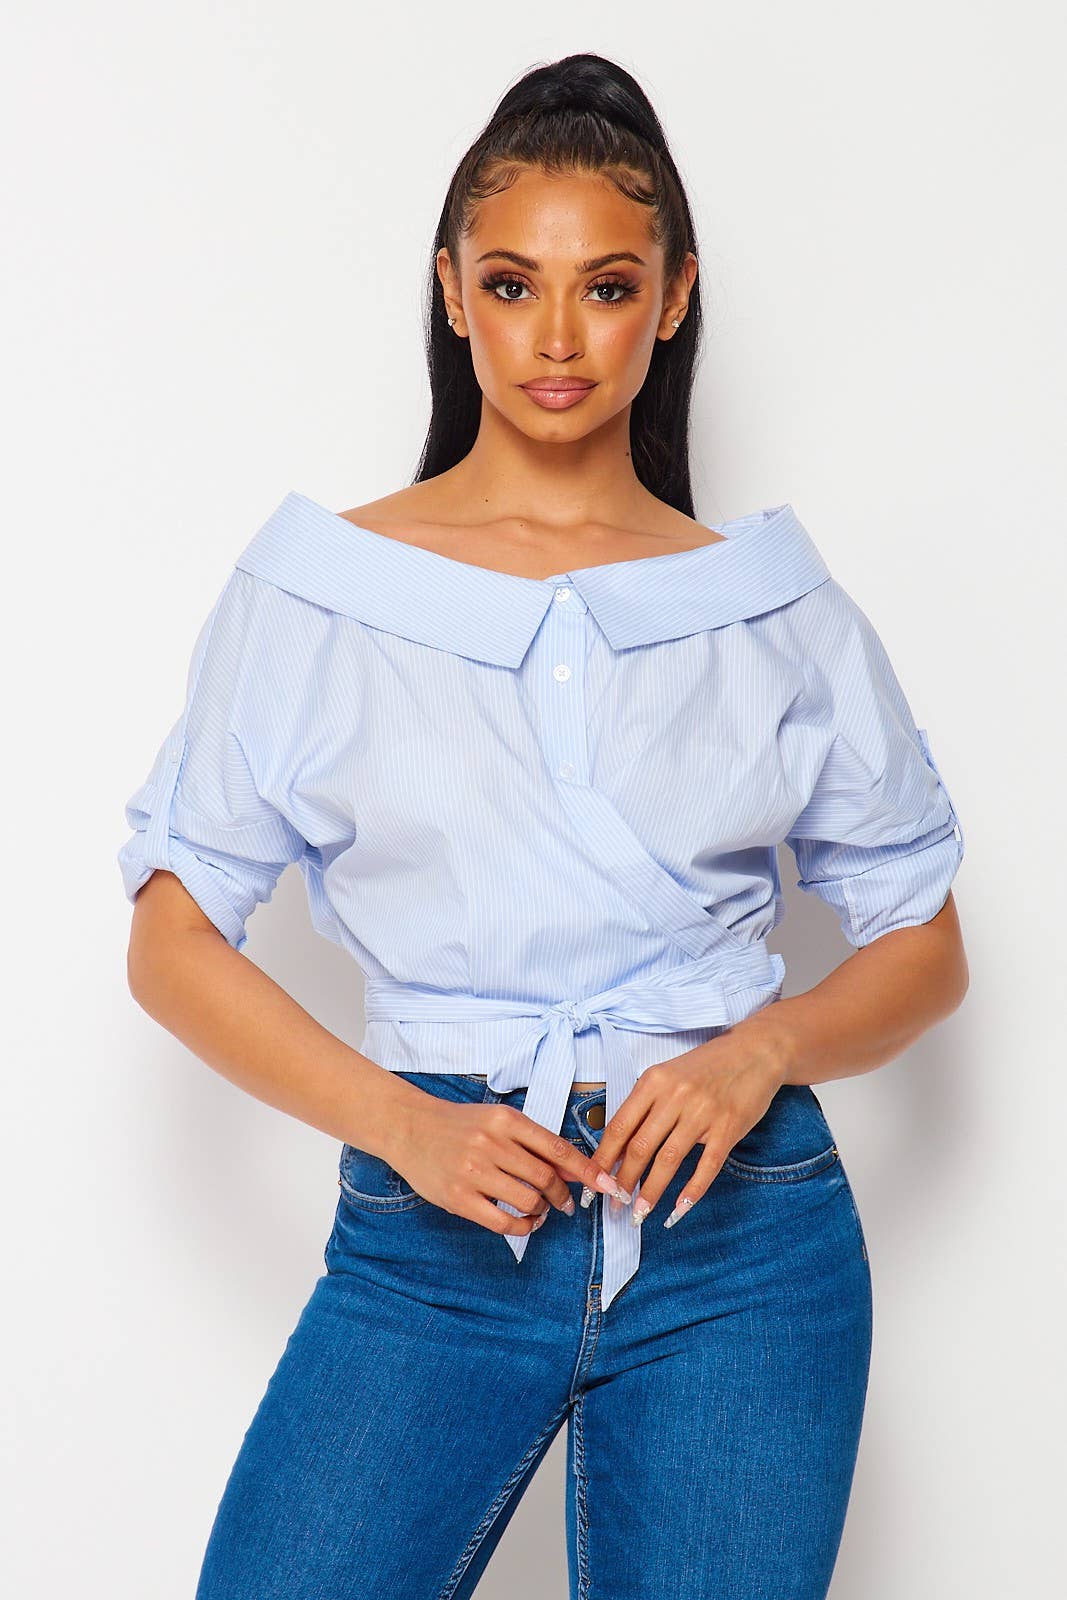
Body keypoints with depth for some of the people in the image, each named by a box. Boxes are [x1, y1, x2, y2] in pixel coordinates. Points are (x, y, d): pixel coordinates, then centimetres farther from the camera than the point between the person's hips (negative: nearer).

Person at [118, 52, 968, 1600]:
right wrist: (402, 1121, -10)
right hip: (434, 1234, -1)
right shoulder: (316, 588, 3)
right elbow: (172, 943, 3)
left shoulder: (777, 606, 7)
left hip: (735, 1227, 1)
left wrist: (763, 1048, -8)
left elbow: (925, 947, 12)